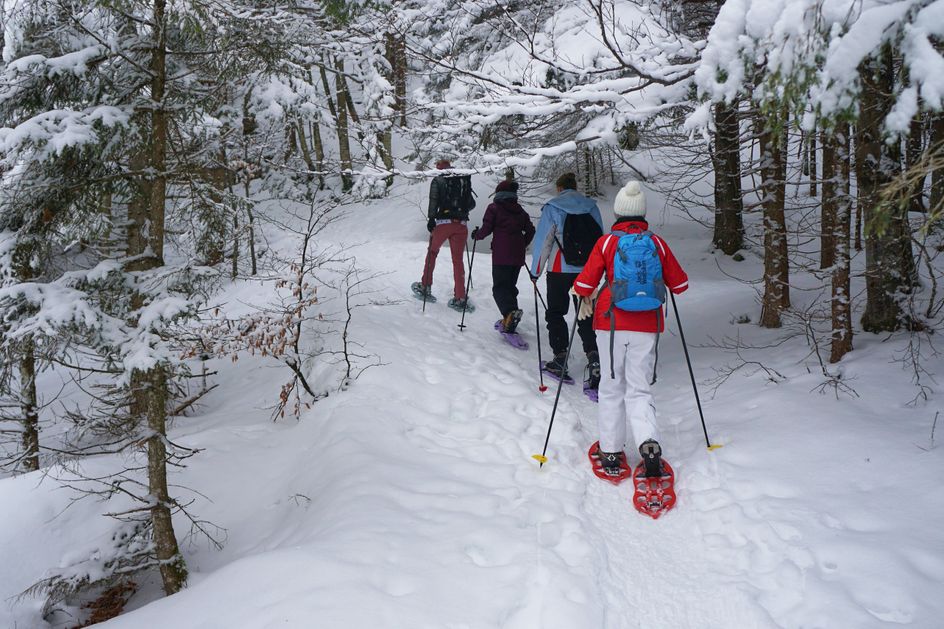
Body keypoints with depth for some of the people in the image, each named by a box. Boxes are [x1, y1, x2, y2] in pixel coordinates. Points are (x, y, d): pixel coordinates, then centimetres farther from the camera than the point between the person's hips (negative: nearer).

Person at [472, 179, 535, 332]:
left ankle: (510, 312, -33)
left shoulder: (494, 208, -1)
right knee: (510, 285, 16)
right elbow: (530, 230, 15)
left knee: (499, 287, -7)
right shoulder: (520, 210, 16)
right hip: (518, 256, 6)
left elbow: (486, 229, -6)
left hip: (501, 255, -6)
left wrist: (476, 235, 13)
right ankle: (510, 320, 12)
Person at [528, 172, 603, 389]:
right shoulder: (591, 207, 7)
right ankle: (593, 357, -8)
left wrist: (535, 272, 3)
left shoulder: (552, 208, -3)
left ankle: (560, 359, 10)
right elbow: (600, 239, 11)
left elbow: (543, 241, -4)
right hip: (588, 269, 3)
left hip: (560, 270, -3)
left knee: (555, 312, 11)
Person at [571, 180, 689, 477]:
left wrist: (584, 299, 14)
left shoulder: (606, 242, -5)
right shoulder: (657, 243, 0)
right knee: (639, 389, 8)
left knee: (612, 387, 12)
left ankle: (610, 452, 15)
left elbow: (585, 283, -7)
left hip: (611, 322, -1)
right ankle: (649, 444, -14)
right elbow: (679, 284, 7)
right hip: (647, 325, 1)